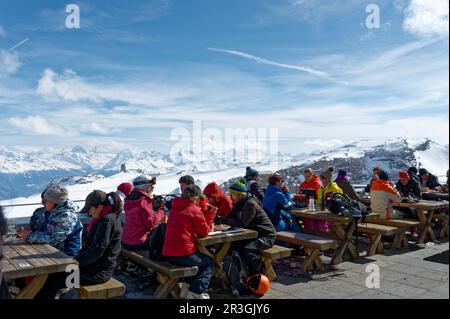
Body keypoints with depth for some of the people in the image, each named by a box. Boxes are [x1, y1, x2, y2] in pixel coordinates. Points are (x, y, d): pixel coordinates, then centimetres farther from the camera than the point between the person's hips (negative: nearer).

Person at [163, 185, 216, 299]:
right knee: (209, 262, 16)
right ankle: (197, 292, 4)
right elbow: (204, 232, -3)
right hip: (183, 255, -7)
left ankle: (188, 286, 24)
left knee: (202, 258, 30)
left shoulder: (175, 208, 12)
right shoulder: (194, 209, -9)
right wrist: (211, 214, 6)